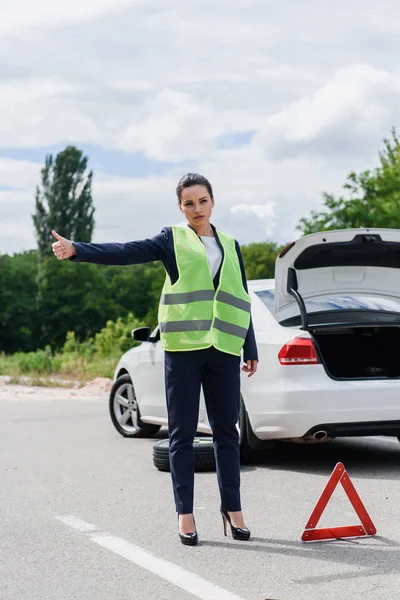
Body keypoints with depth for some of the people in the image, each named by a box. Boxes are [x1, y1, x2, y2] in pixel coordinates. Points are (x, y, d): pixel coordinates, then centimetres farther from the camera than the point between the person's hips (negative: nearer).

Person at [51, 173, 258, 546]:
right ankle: (185, 512, 7)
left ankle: (232, 508, 14)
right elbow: (126, 252, -10)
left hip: (224, 349, 3)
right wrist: (76, 250, -25)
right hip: (183, 347, -3)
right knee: (182, 433, 1)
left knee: (226, 431, 6)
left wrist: (251, 351, 14)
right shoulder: (173, 240, 5)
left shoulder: (230, 246, 15)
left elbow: (240, 301, 17)